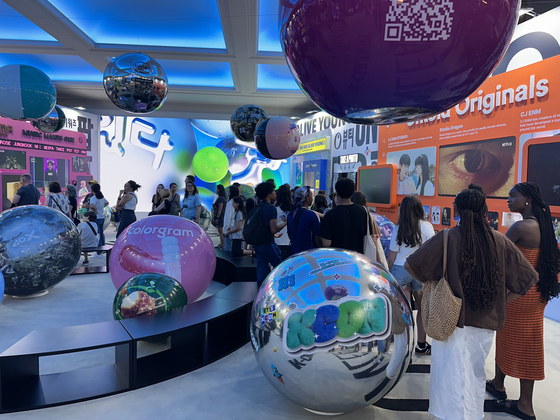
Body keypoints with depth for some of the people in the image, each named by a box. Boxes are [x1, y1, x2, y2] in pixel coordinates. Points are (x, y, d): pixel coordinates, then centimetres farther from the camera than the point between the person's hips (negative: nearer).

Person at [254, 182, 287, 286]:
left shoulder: (258, 207, 10)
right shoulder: (271, 208, -16)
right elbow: (274, 229, -19)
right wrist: (286, 222, -7)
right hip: (267, 243, -8)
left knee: (261, 266, 13)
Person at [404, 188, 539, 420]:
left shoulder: (447, 238, -14)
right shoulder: (500, 241, -6)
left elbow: (410, 266, -15)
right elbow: (528, 277, 1)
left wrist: (429, 284, 2)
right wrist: (501, 300, 8)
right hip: (485, 322, 3)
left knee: (453, 374, 11)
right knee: (475, 374, 22)